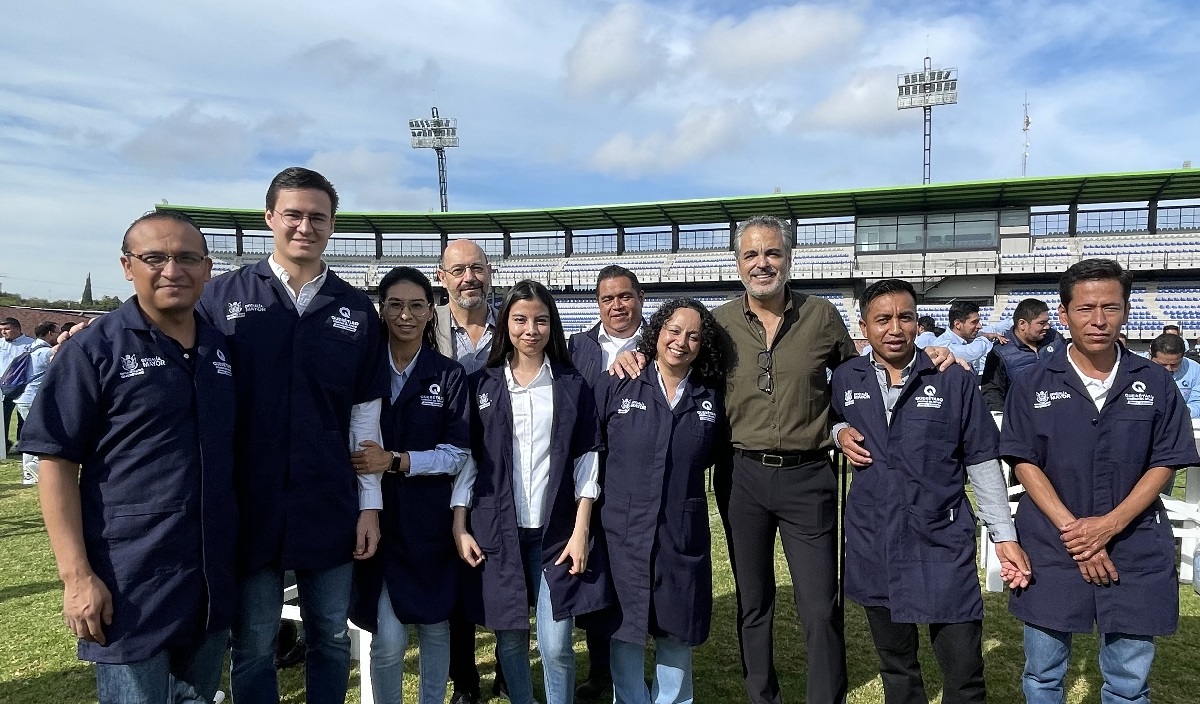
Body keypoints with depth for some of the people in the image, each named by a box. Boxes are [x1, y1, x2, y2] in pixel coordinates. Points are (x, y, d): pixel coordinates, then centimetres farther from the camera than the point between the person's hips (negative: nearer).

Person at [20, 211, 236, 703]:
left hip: (214, 581, 5)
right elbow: (57, 464, -10)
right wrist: (77, 575, -15)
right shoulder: (92, 350, -8)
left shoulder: (224, 349, 6)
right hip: (128, 589, -5)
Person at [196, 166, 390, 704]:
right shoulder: (223, 295, -1)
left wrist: (370, 503, 3)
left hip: (330, 508, 2)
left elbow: (365, 416, 5)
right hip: (249, 505, -1)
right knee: (254, 645, 12)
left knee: (331, 639, 14)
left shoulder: (356, 310, 3)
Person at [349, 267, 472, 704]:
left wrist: (396, 461, -17)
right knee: (388, 639, -3)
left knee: (435, 626, 12)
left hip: (430, 520, 1)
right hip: (377, 516, 0)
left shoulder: (449, 376, 0)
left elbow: (458, 453, -4)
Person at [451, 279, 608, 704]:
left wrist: (581, 530, -5)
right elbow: (466, 457, 5)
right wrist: (459, 527, -2)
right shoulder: (481, 385, 5)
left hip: (557, 530, -1)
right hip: (497, 529, 1)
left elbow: (586, 460, 2)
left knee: (556, 645, -3)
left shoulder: (573, 387, 4)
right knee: (510, 639, 10)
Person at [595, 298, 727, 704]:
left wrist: (682, 478, 8)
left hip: (682, 533, 2)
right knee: (625, 628, 10)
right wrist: (621, 478, 3)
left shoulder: (711, 398, 3)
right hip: (624, 530, -1)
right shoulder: (616, 386, -4)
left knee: (676, 628, 14)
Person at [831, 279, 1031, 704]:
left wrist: (1005, 537, -2)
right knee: (896, 667, 17)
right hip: (872, 545, 2)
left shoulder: (954, 380, -4)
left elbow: (982, 464, 0)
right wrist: (840, 433, -2)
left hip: (942, 543, -2)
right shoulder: (845, 379, 1)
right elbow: (832, 422, 21)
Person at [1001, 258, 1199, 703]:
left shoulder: (1155, 382, 2)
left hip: (1135, 550, 1)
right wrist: (1071, 529, -15)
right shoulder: (1033, 386, -1)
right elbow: (1024, 464, -4)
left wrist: (1110, 524, -13)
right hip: (1050, 548, -1)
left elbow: (1164, 465, 1)